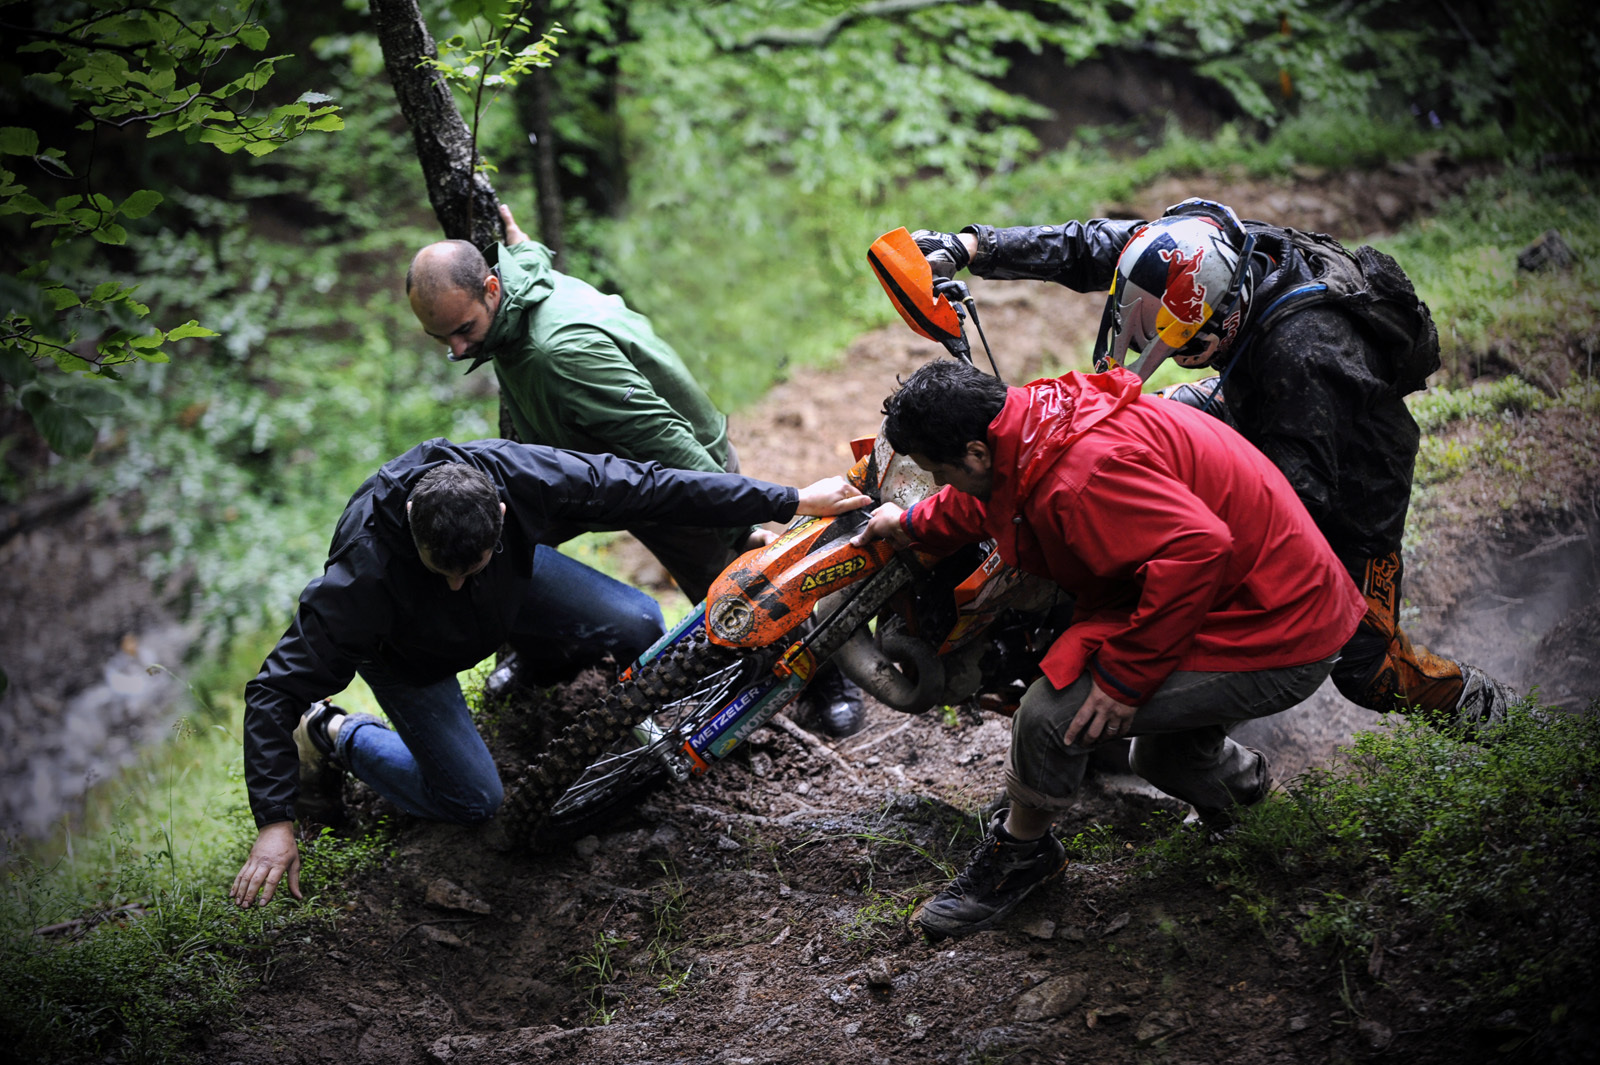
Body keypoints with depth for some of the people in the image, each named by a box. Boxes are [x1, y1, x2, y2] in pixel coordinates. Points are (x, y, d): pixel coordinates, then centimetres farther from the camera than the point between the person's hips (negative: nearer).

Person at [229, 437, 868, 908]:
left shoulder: (518, 473, -38)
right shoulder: (361, 576, -45)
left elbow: (648, 486, -28)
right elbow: (276, 691, -38)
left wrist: (792, 502, -25)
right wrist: (276, 824, -45)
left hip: (513, 582, 4)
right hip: (403, 648, -3)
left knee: (638, 628, -13)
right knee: (472, 801, -10)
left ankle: (545, 667, 21)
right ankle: (334, 735, 13)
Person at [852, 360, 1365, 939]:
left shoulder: (1081, 474, -29)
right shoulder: (1044, 412, 2)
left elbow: (1196, 549, -38)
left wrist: (1125, 677, -30)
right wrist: (914, 524, 40)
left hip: (1274, 648, -10)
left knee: (1052, 713, -15)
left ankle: (1020, 850, 7)